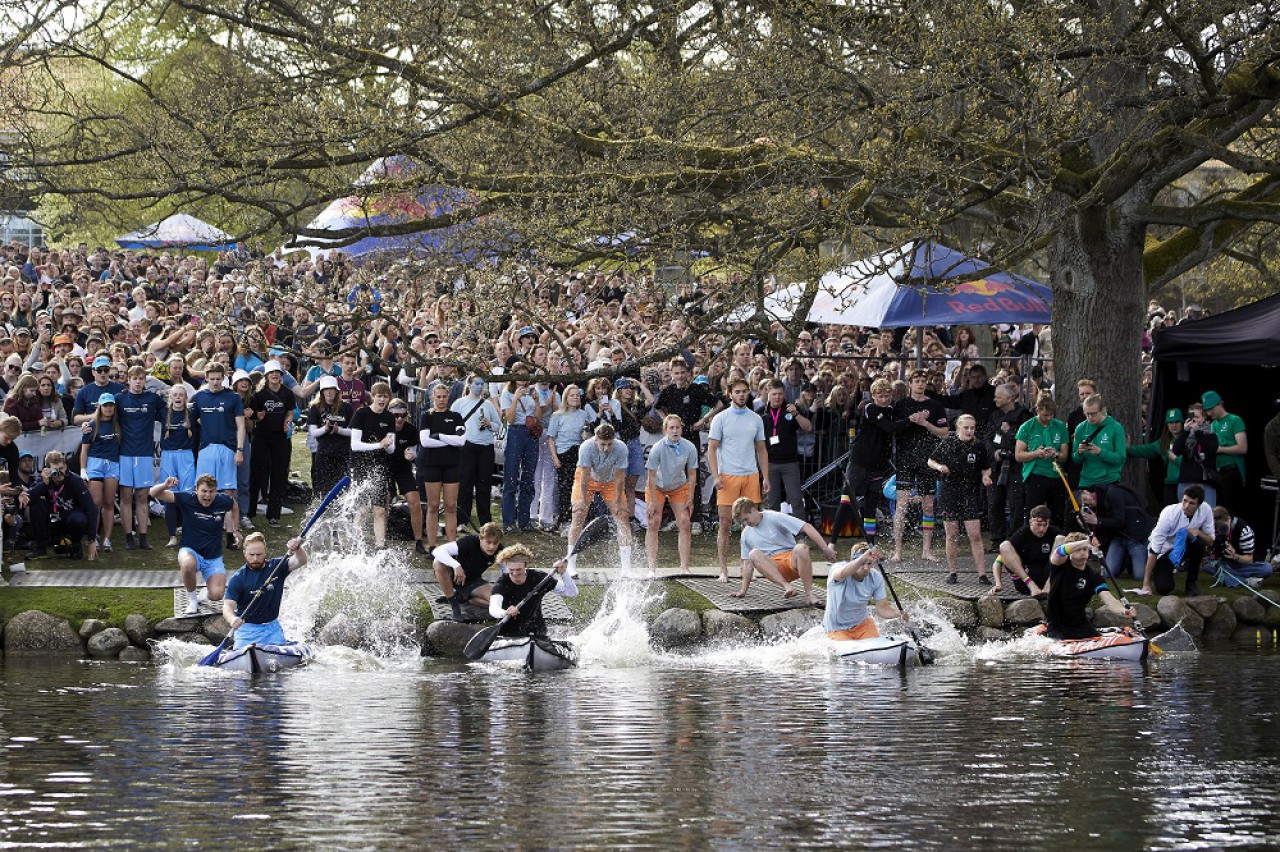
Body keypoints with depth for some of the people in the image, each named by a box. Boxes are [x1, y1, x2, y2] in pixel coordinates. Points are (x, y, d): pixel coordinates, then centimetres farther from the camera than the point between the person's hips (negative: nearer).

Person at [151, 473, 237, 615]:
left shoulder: (223, 501, -9)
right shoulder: (187, 500, -14)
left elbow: (234, 505, 18)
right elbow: (154, 493, -18)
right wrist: (165, 486, -40)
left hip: (214, 557, 2)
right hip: (190, 551, -2)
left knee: (217, 595, -17)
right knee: (187, 564, -40)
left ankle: (203, 595, 23)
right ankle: (192, 600, -10)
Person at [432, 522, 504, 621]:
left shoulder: (499, 551, -18)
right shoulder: (469, 542, -30)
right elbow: (437, 551, -39)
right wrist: (456, 566, -53)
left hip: (473, 582, 3)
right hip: (454, 576, -3)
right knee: (438, 563, -38)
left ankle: (460, 598, -2)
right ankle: (453, 602, -21)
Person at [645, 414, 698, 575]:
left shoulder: (689, 448, -18)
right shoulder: (657, 449, -26)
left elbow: (692, 474, -6)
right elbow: (652, 476, -20)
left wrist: (690, 497, -7)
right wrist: (653, 501, -19)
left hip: (679, 487, 2)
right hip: (656, 487, -2)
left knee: (684, 524, -7)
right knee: (653, 523, -10)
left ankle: (684, 567, -4)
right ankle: (652, 567, -10)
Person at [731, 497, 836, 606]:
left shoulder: (774, 518, -3)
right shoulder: (747, 534, 14)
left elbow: (807, 527, -10)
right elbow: (748, 564, 20)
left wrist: (825, 549, -18)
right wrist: (743, 591, 15)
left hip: (791, 560, -3)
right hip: (771, 567, 3)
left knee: (801, 548, -36)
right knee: (753, 554, -27)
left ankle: (809, 594, -36)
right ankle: (786, 586, -41)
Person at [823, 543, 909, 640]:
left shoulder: (876, 578, -11)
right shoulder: (837, 568, -24)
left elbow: (882, 609, -11)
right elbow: (841, 574, -51)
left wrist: (899, 613, -34)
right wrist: (863, 558, -68)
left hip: (862, 623, 4)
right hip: (838, 629, -4)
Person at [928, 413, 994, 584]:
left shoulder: (979, 447, 0)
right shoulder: (948, 444, -2)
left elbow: (986, 468, 13)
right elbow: (930, 461, 6)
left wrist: (986, 476, -8)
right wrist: (939, 466, -14)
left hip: (971, 495, 0)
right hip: (950, 494, 0)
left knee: (975, 535, -6)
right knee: (952, 536, 5)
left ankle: (982, 574, -5)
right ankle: (952, 572, 16)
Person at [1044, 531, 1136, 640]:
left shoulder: (1093, 577, -1)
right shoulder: (1061, 567, -5)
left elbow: (1108, 599, -16)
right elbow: (1059, 552, -31)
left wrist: (1123, 611, -40)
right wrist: (1084, 542, -50)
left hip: (1081, 626, 3)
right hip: (1056, 627, -3)